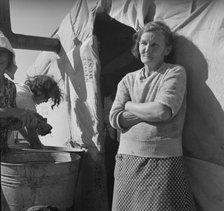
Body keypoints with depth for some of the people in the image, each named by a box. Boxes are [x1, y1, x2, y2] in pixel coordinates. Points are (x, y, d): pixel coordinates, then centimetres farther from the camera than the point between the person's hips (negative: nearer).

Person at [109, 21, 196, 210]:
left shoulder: (175, 73, -1)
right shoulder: (128, 79, 11)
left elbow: (164, 111, -16)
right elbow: (115, 119, 0)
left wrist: (130, 105, -1)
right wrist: (151, 111, -9)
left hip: (163, 160, -4)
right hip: (127, 159, 4)